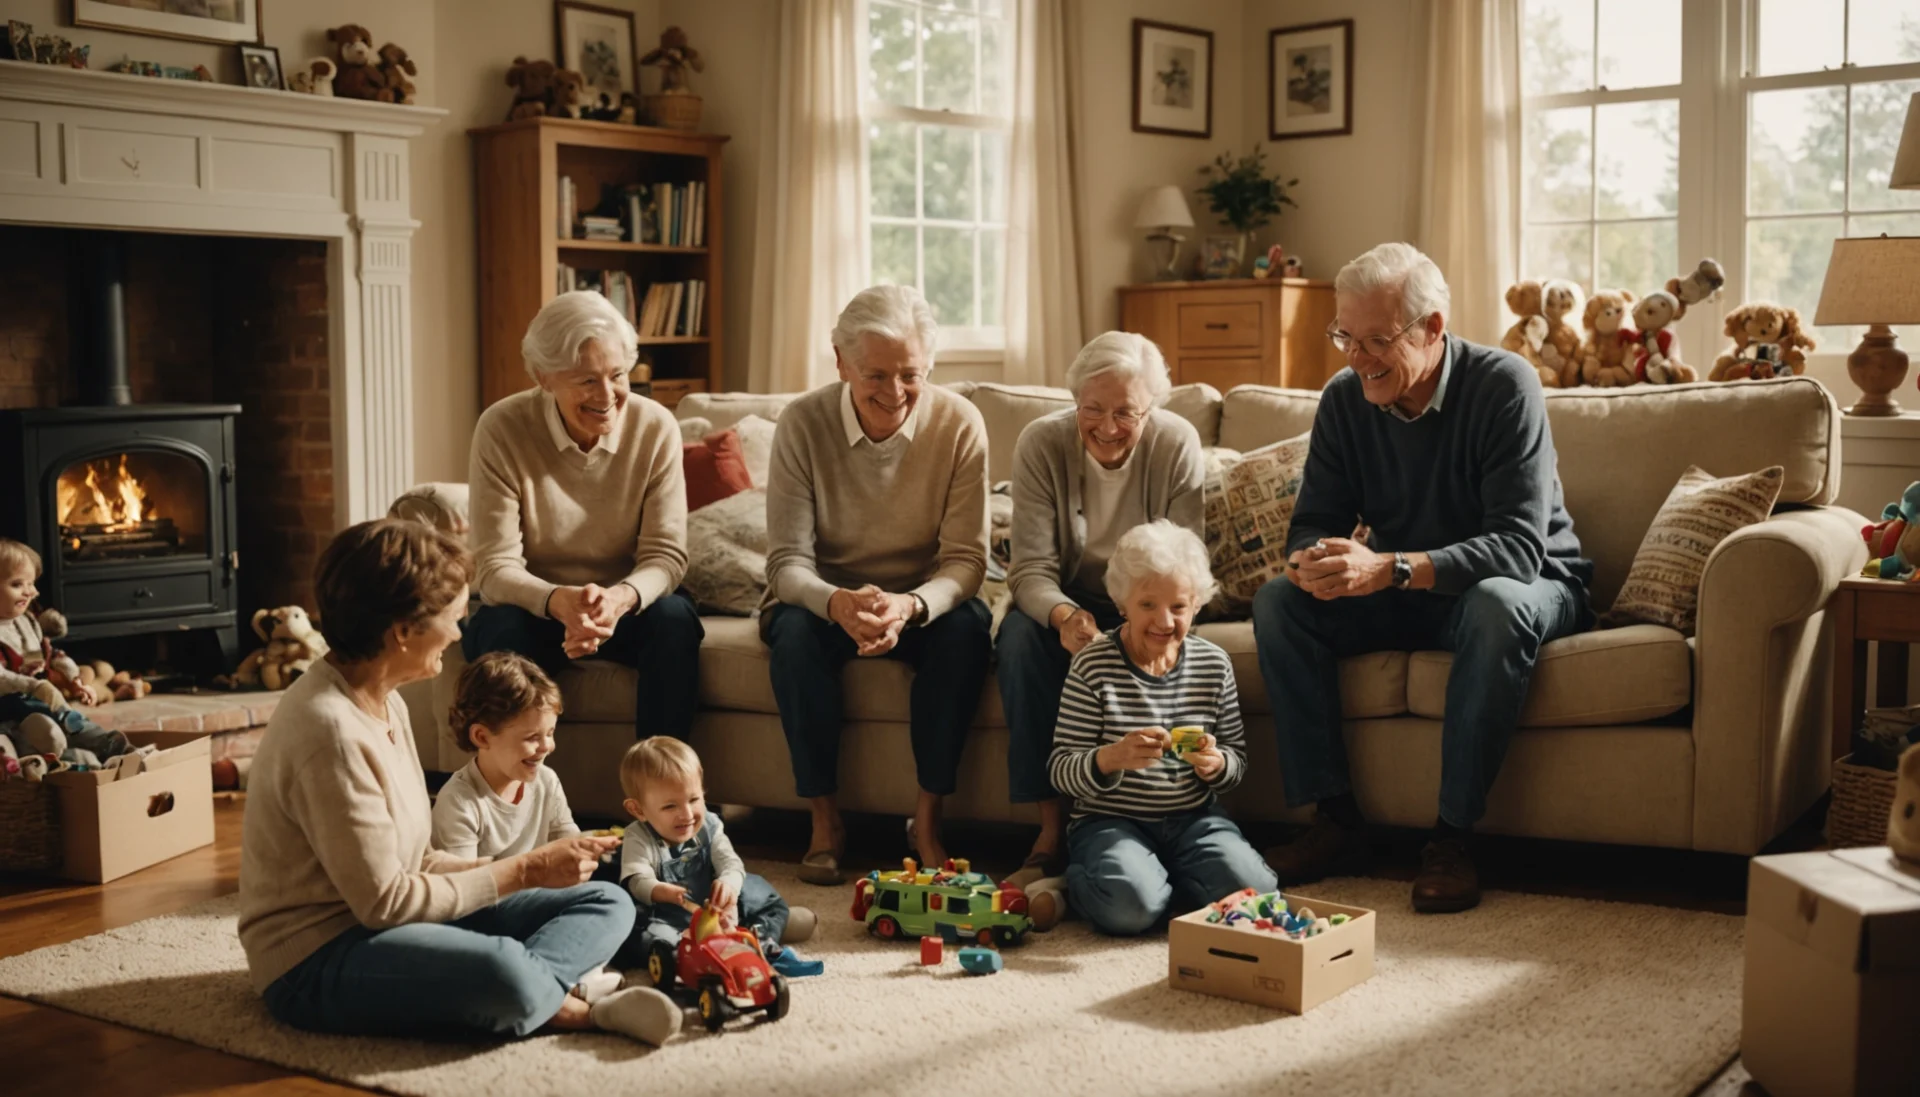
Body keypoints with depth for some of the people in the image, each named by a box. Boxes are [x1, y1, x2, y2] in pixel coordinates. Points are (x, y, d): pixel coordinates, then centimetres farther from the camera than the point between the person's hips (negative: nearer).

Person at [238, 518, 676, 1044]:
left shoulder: (383, 703, 8)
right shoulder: (330, 731, -23)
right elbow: (384, 903, -21)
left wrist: (505, 865, -4)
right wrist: (523, 871, -15)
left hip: (386, 918, 10)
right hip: (316, 961, -10)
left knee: (607, 903, 2)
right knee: (502, 971, -38)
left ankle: (535, 995, -24)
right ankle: (574, 1010, -8)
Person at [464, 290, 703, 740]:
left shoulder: (656, 427, -12)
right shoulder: (502, 428, -17)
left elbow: (666, 554, -13)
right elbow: (496, 567, -19)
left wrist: (620, 598, -37)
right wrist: (559, 601, -41)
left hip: (627, 605, 2)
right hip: (535, 606, -1)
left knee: (675, 618, -28)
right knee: (506, 632, -32)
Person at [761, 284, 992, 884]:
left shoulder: (959, 423, -14)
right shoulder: (803, 423, -15)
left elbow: (965, 559, -17)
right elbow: (787, 561, -17)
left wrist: (910, 606, -39)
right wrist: (837, 603, -41)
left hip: (924, 601, 1)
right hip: (823, 595, 0)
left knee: (968, 626, -31)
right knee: (795, 631, -33)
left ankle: (927, 819, -18)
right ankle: (825, 819, -17)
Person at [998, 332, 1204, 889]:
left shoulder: (1178, 444, -15)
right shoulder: (1041, 443, -15)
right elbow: (1031, 566, -19)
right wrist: (1064, 615, -42)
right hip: (1066, 601, 1)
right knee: (1020, 634, -32)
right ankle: (1053, 828, -29)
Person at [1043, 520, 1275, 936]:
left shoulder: (1214, 664, 4)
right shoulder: (1094, 665, -7)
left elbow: (1238, 760, 11)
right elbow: (1060, 769, -10)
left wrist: (1216, 764, -15)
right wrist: (1111, 758, -32)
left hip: (1193, 819, 4)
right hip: (1110, 821, -4)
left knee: (1250, 889, -24)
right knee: (1130, 905, -33)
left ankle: (1159, 880, 4)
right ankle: (1074, 885, 3)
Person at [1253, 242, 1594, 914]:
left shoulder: (1504, 387, -22)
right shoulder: (1344, 399, -6)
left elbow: (1519, 546, -30)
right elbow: (1314, 525, -3)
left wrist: (1392, 568, -43)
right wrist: (1313, 563, -30)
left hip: (1527, 585, -5)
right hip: (1404, 599, 5)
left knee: (1497, 606, -39)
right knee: (1278, 602, -17)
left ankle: (1452, 836, -29)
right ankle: (1335, 820, -15)